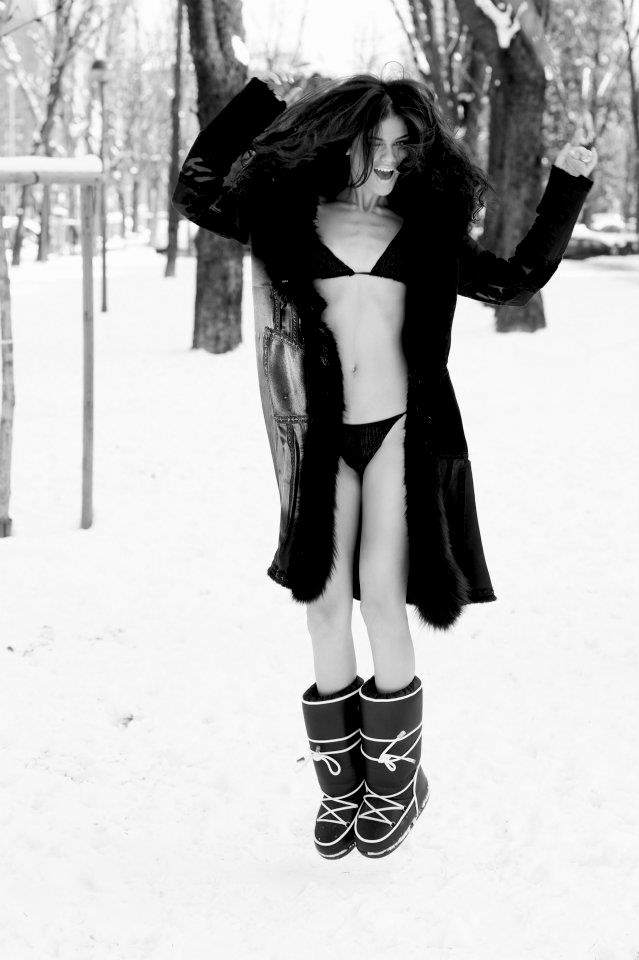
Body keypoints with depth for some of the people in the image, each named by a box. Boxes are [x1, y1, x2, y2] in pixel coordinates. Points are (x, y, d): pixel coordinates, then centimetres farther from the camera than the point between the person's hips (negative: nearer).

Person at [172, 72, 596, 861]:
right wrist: (257, 101, 8)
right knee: (326, 606, 2)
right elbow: (195, 191, 8)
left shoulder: (425, 232, 9)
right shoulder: (289, 217, 7)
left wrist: (566, 187, 12)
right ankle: (341, 785, 14)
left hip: (403, 431, -1)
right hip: (323, 438, 1)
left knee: (382, 599, -6)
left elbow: (517, 280, 15)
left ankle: (396, 780, 9)